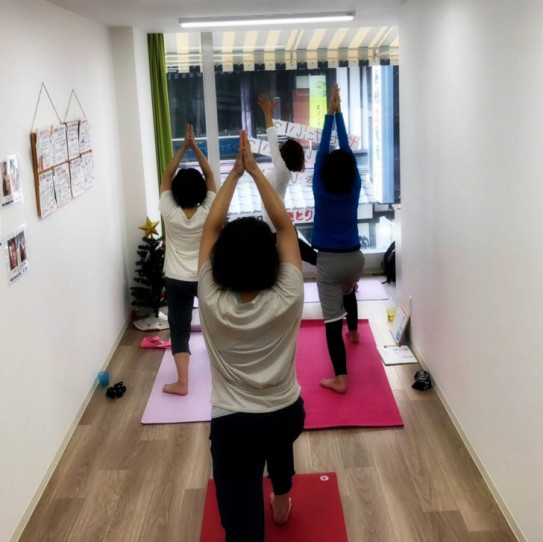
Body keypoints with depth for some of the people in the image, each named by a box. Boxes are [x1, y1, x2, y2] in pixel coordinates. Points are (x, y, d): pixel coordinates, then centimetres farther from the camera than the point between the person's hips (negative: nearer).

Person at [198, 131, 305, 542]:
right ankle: (282, 503, 62)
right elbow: (285, 226, -12)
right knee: (277, 424, 39)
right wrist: (256, 171, -9)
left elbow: (211, 228, -10)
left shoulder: (213, 303, -18)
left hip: (233, 424, -3)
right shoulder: (286, 300, -18)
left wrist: (234, 174, -6)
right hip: (288, 414, 3)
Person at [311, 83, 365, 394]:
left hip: (329, 262, -4)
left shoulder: (321, 191, -10)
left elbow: (323, 150, -5)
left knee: (333, 320, -4)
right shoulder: (354, 188, -4)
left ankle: (341, 378, -8)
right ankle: (354, 331, 57)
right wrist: (339, 112, 3)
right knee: (349, 290, 37)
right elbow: (347, 149, 0)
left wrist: (329, 113, -1)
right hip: (355, 258, 4)